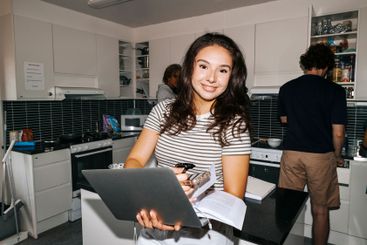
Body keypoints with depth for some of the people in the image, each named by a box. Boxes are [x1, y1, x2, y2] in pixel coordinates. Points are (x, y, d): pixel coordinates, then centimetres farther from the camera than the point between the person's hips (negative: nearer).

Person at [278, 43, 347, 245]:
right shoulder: (334, 91, -7)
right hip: (321, 156, -2)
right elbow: (338, 133, -7)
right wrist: (338, 156, 10)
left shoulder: (286, 88, 2)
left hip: (291, 153, 2)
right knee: (320, 210, 13)